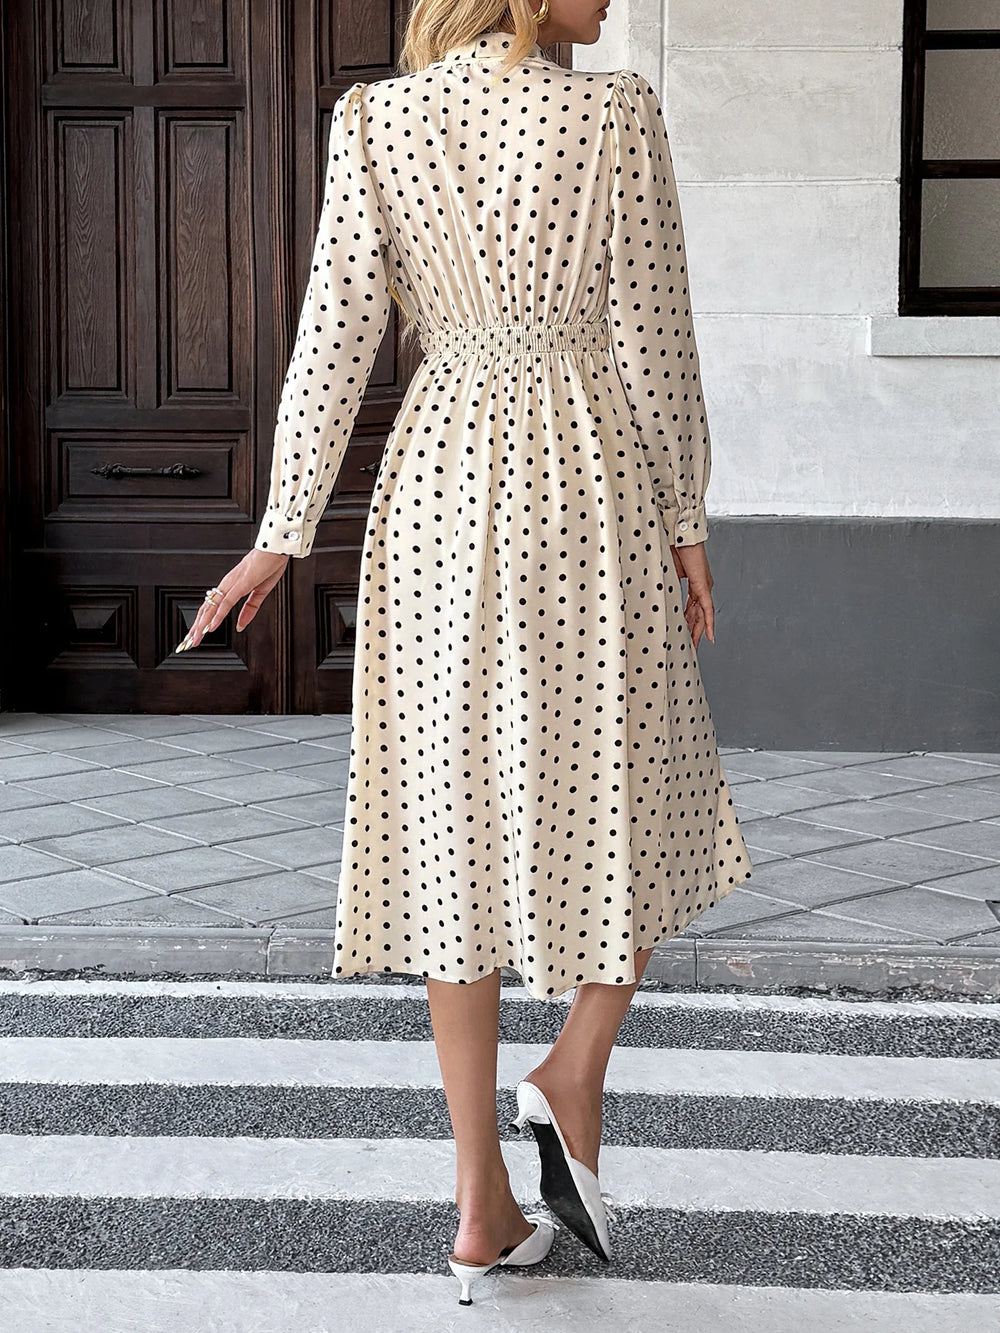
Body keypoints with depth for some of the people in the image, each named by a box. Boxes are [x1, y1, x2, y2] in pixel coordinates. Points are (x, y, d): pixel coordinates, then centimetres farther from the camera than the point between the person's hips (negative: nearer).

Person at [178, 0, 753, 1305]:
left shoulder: (374, 120, 0)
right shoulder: (615, 113, -8)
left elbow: (336, 333, -2)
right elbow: (653, 340, -7)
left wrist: (282, 536, 1)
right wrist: (687, 519, 4)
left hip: (442, 484, 3)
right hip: (590, 482, -3)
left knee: (459, 827, 8)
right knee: (635, 797, 17)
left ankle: (483, 1201, 11)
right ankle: (575, 1072, -2)